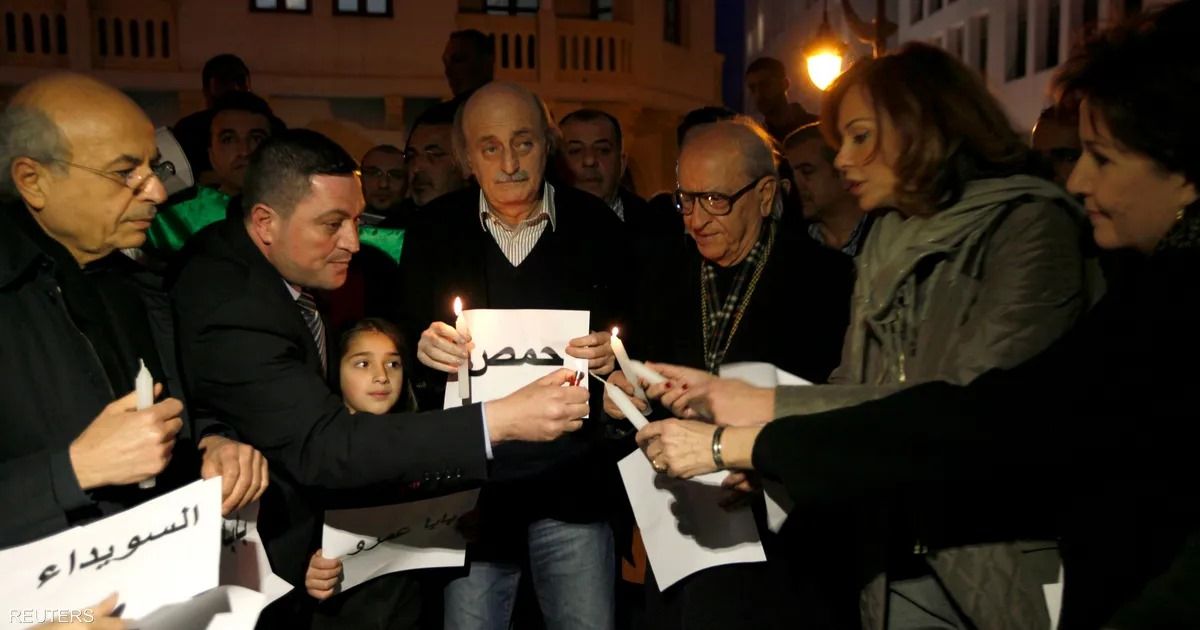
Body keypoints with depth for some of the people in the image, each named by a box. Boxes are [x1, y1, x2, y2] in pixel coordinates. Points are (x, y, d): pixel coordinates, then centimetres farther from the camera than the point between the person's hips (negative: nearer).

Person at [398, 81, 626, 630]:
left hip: (574, 482, 0)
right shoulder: (433, 231, 3)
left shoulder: (596, 225, 0)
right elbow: (405, 342, 9)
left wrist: (612, 352, -15)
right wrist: (424, 348, -13)